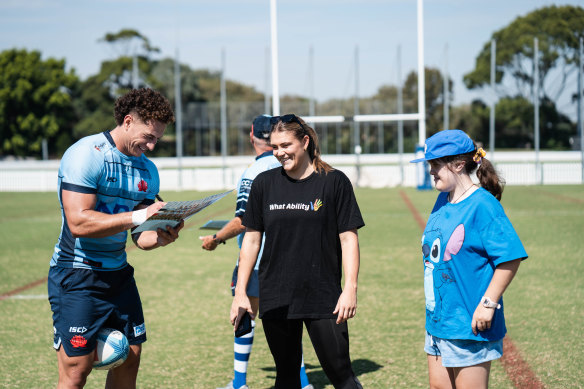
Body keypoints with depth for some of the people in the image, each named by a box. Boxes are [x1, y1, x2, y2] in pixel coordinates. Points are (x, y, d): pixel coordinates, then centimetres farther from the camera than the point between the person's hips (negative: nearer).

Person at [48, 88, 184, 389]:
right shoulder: (87, 155, -14)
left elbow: (140, 237, 8)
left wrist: (161, 237, -14)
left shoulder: (147, 170, 9)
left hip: (118, 273, 7)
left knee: (128, 362, 8)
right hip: (77, 275, -7)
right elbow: (78, 223, -24)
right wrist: (138, 216, -26)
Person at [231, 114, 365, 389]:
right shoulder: (264, 183, 6)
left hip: (324, 298, -3)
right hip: (275, 301, 3)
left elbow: (348, 239, -3)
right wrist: (240, 292, 6)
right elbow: (252, 239, 10)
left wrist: (350, 289, -11)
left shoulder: (334, 182, -3)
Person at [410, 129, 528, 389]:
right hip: (437, 318, 9)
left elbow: (510, 258, -21)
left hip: (470, 324, -9)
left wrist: (488, 303, -21)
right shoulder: (443, 201, 10)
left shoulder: (482, 205, -17)